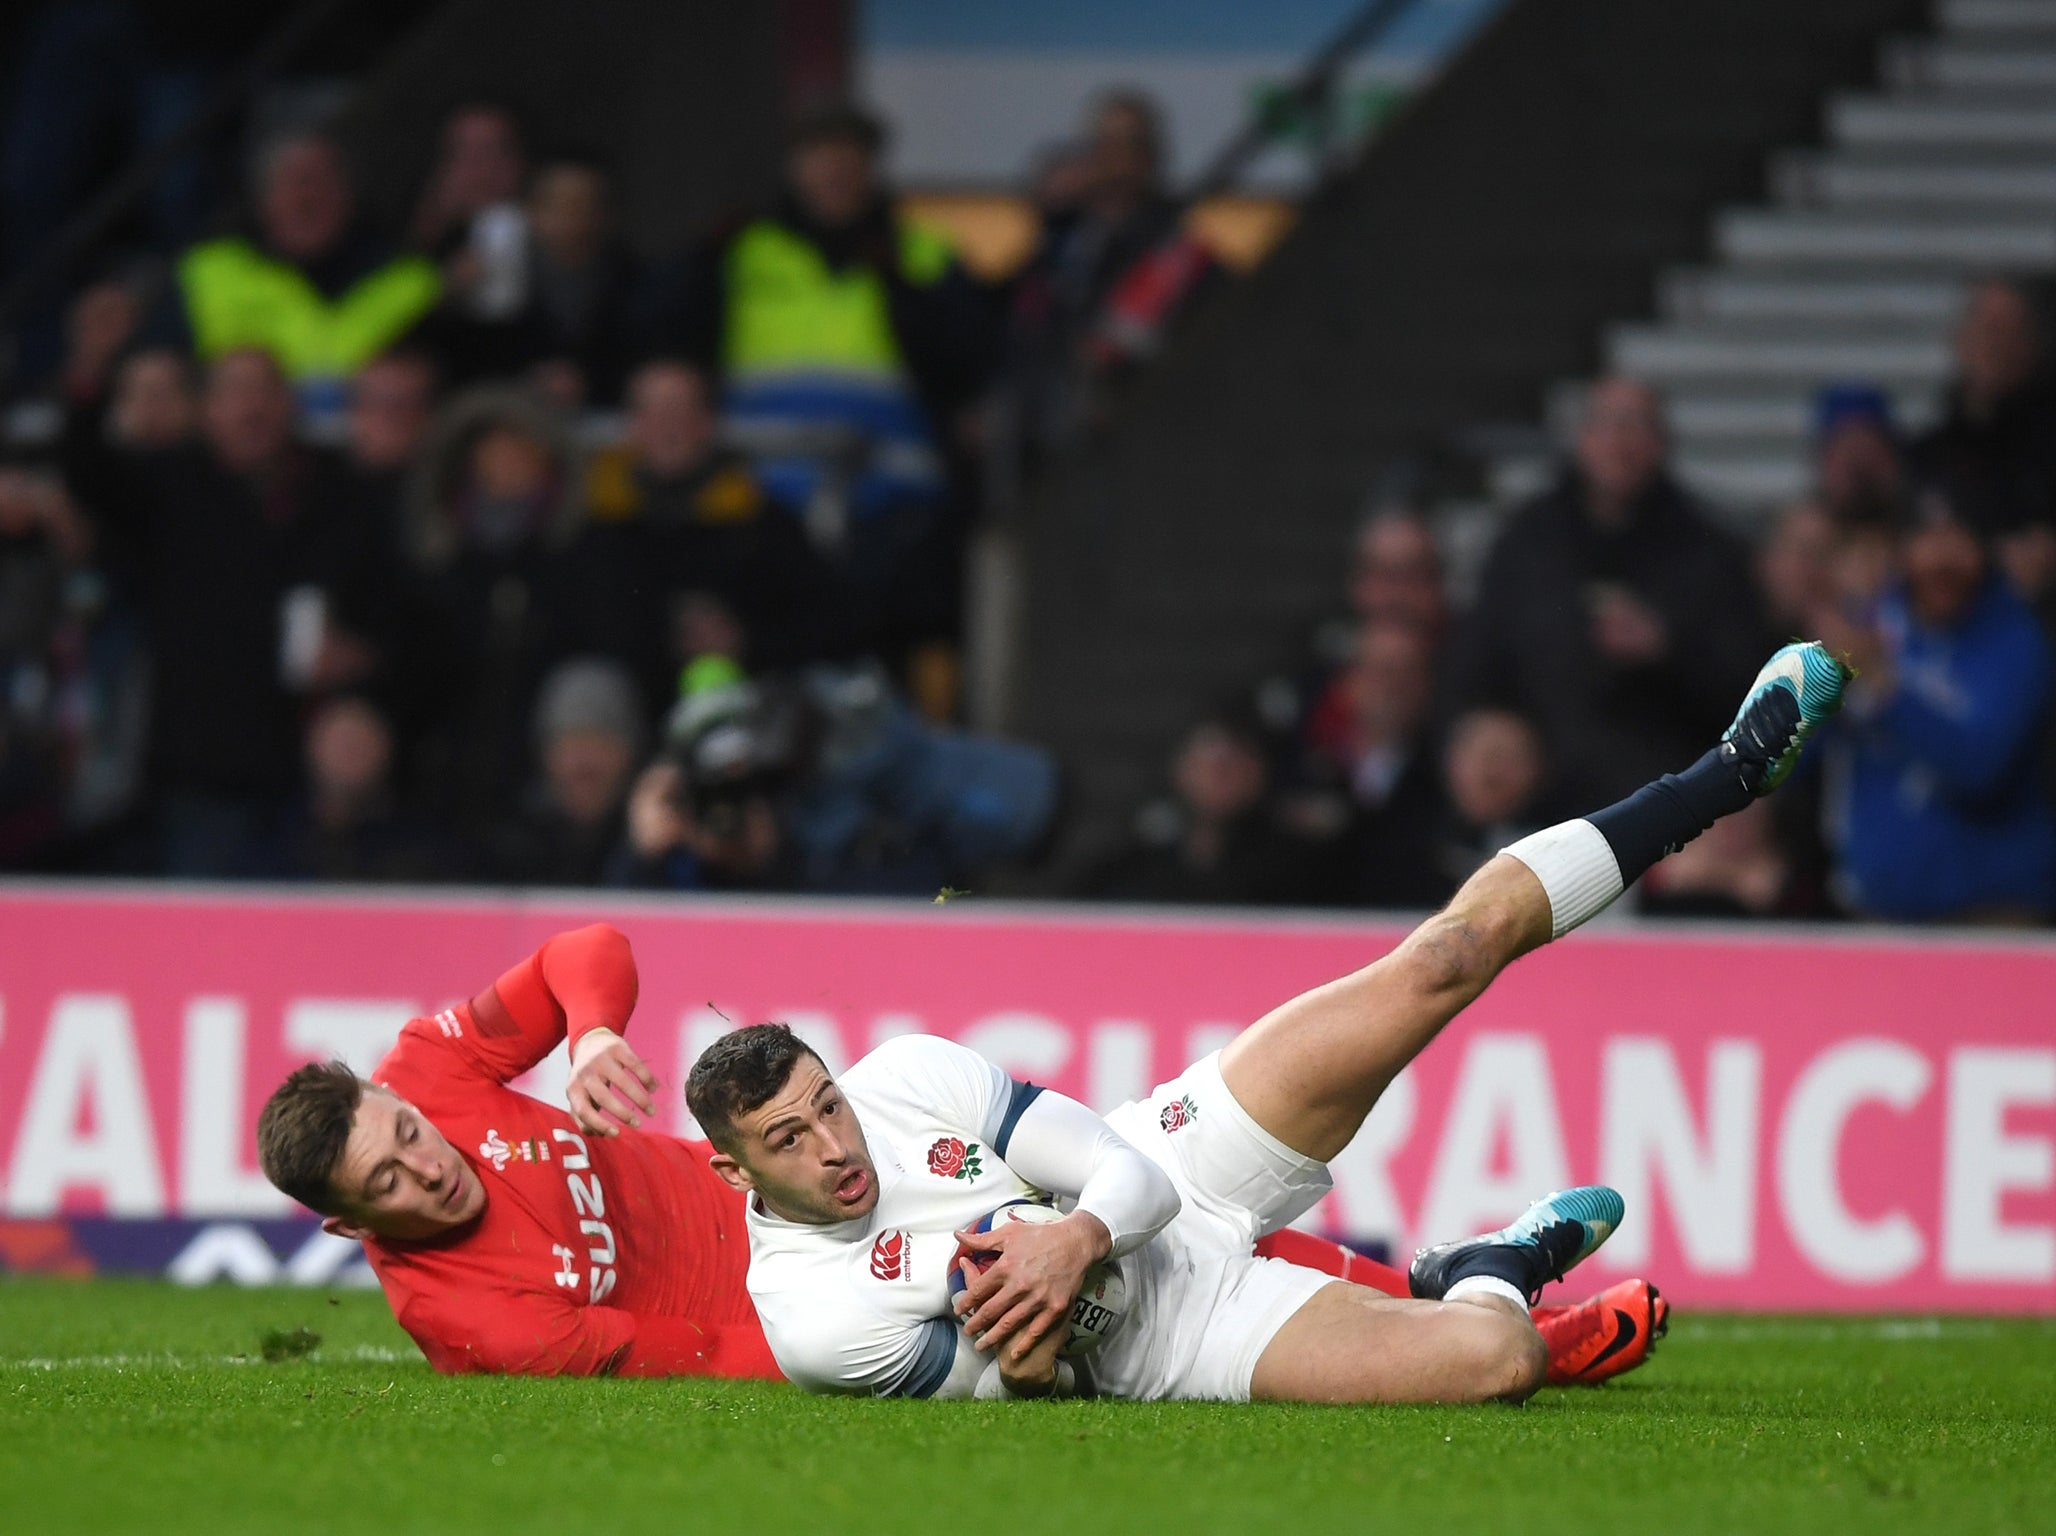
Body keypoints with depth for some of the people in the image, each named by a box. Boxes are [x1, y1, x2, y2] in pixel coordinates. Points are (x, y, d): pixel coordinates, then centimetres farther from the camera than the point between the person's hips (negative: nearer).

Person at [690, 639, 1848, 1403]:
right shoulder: (810, 1317, -23)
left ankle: (1731, 776, 18)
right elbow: (1031, 1387, -17)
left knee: (1450, 955, -2)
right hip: (1172, 1339, -5)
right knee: (1498, 1355, -28)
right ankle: (1491, 1273, 11)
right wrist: (1022, 1347, -37)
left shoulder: (911, 1075, -12)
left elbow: (1130, 1170, -11)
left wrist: (1079, 1239, -31)